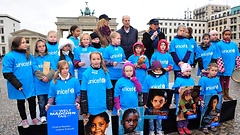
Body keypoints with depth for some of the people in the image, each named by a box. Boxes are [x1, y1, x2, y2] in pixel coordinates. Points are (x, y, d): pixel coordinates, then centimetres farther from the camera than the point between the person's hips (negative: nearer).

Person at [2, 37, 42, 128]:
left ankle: (34, 118, 30)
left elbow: (33, 68, 13)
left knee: (32, 101, 10)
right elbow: (7, 73, -14)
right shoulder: (10, 56, -12)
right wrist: (17, 84, -18)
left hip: (30, 84, 4)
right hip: (19, 86, -4)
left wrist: (34, 78, 3)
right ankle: (24, 120, 32)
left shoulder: (29, 55, 6)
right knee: (21, 102, 15)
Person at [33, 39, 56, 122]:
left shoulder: (50, 57, 7)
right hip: (39, 83, -1)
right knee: (41, 101, 5)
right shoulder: (35, 58, 3)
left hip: (49, 82, 1)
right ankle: (43, 116, 20)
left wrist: (48, 77, -15)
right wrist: (42, 77, -18)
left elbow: (53, 69, -1)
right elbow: (35, 70, -6)